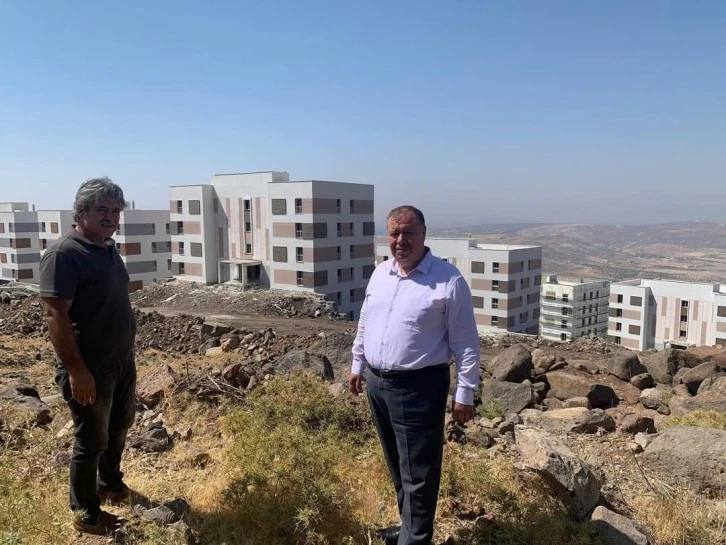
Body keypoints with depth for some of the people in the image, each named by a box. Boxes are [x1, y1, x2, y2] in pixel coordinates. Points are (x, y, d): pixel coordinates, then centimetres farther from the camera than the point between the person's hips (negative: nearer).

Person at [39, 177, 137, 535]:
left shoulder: (108, 250, 8)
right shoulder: (63, 254, -19)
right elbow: (55, 315, -23)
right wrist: (76, 370, -25)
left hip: (122, 361, 8)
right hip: (89, 369, -8)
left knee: (119, 427, 22)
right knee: (91, 441, 6)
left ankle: (109, 483, 44)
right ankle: (86, 514, 25)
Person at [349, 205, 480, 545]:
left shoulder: (448, 280, -13)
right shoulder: (380, 273, 7)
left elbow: (466, 343, -11)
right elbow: (364, 323, 18)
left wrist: (465, 393, -11)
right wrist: (357, 364, 20)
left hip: (418, 387, -7)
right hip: (377, 383, 7)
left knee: (418, 473, 3)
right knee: (397, 466, 21)